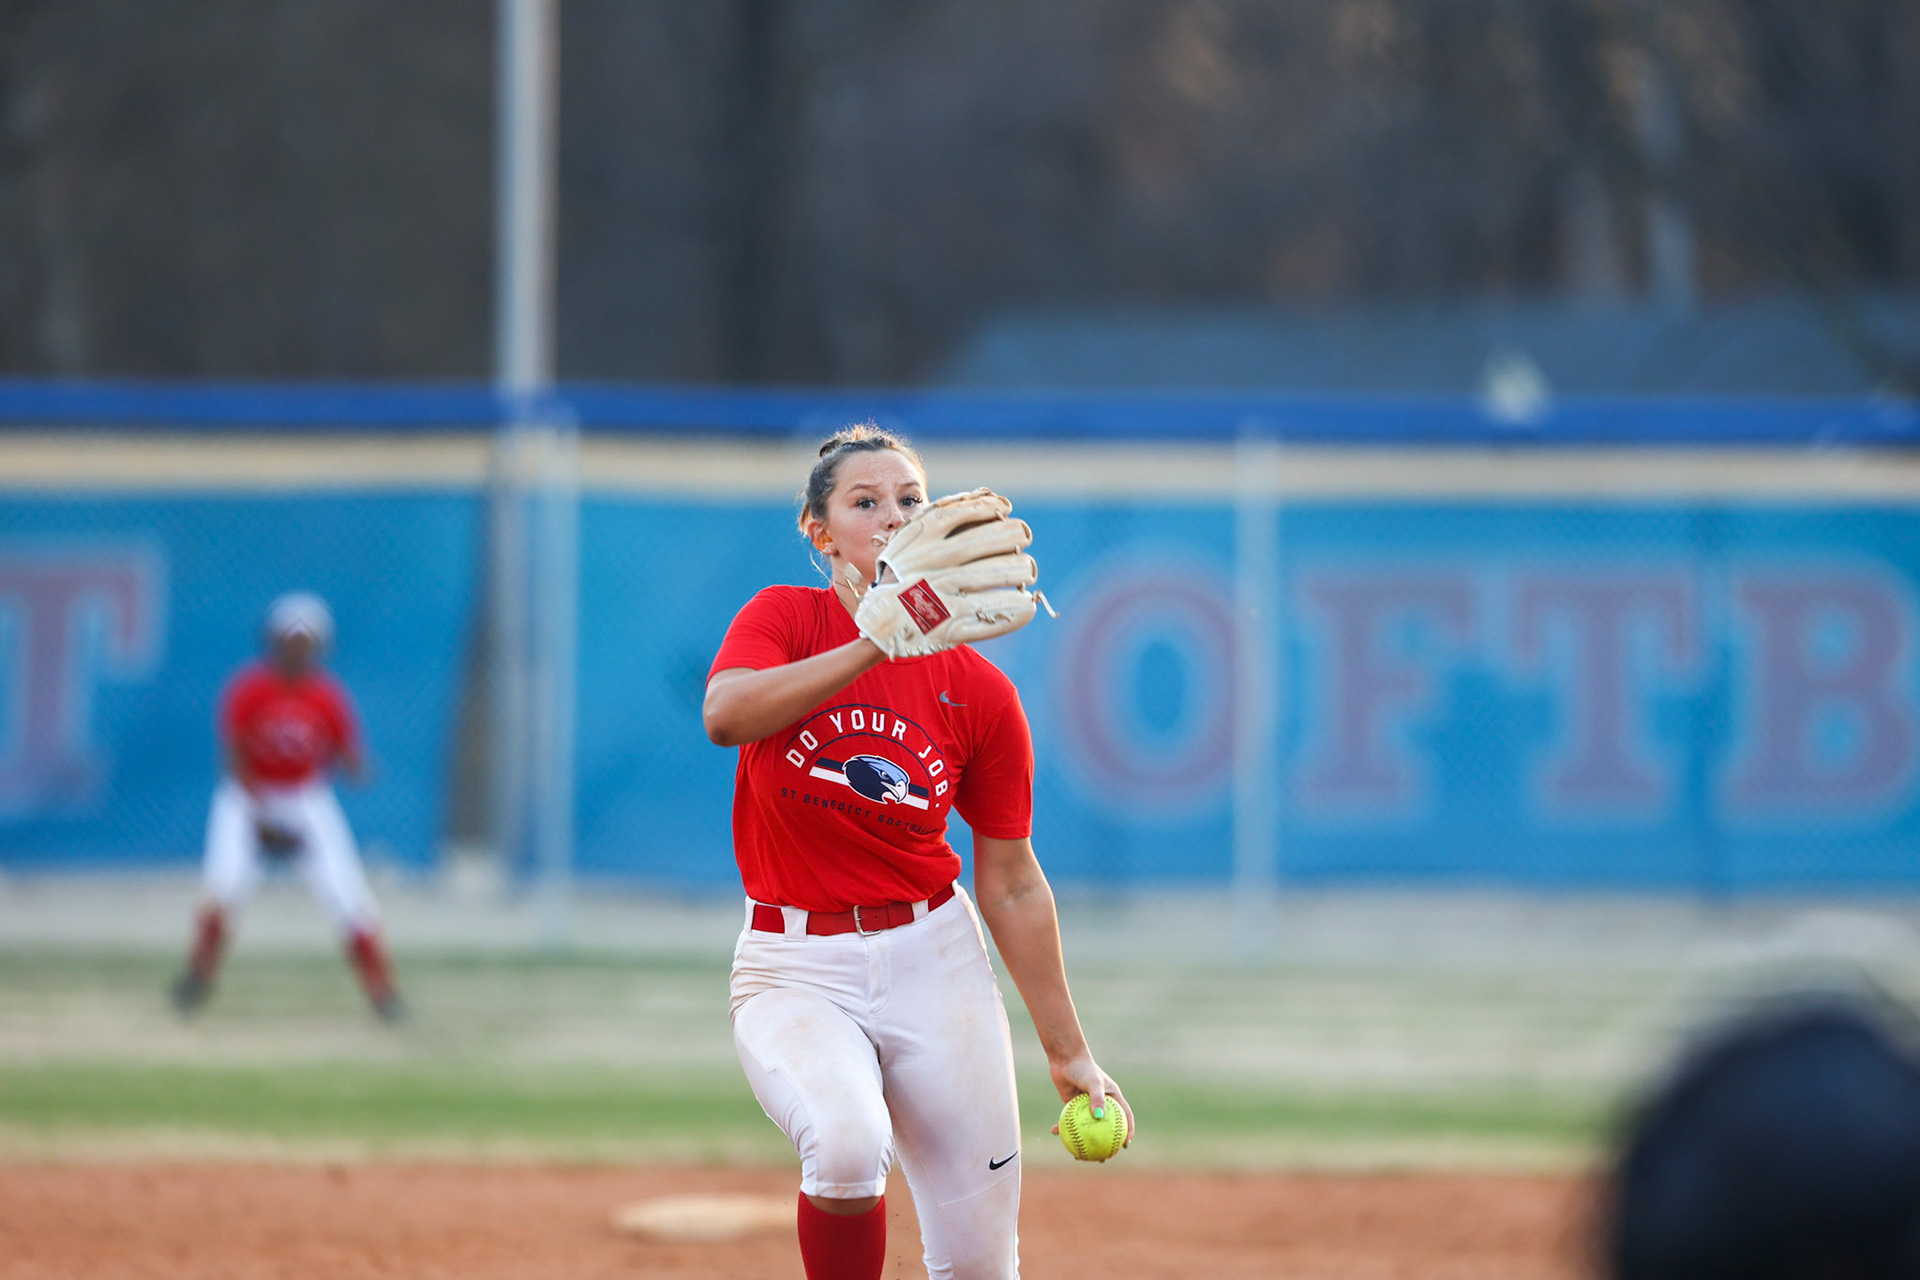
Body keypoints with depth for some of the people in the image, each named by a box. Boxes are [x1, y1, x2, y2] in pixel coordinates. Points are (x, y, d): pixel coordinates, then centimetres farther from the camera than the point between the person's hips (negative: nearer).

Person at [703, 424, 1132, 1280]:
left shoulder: (982, 694, -1)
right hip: (795, 965, -2)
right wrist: (874, 646, -33)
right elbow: (725, 715, -28)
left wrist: (1067, 1052, 5)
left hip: (934, 960, 3)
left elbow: (1013, 885, 5)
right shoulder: (785, 620, -5)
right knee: (846, 1139, -32)